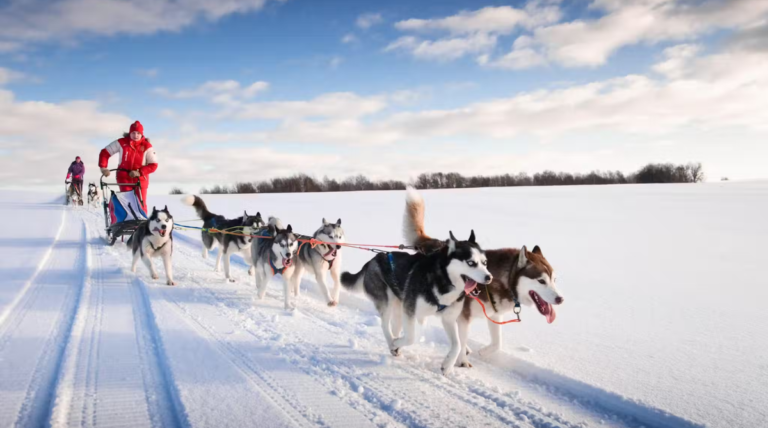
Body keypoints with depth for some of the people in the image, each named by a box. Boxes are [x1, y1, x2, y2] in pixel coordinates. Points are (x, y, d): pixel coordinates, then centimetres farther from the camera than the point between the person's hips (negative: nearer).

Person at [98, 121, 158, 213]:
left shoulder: (147, 146, -9)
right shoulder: (122, 142, -8)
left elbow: (153, 165, -9)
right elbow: (105, 152, 0)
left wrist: (139, 172, -22)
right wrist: (103, 167, -13)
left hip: (140, 179, 0)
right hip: (124, 178, 0)